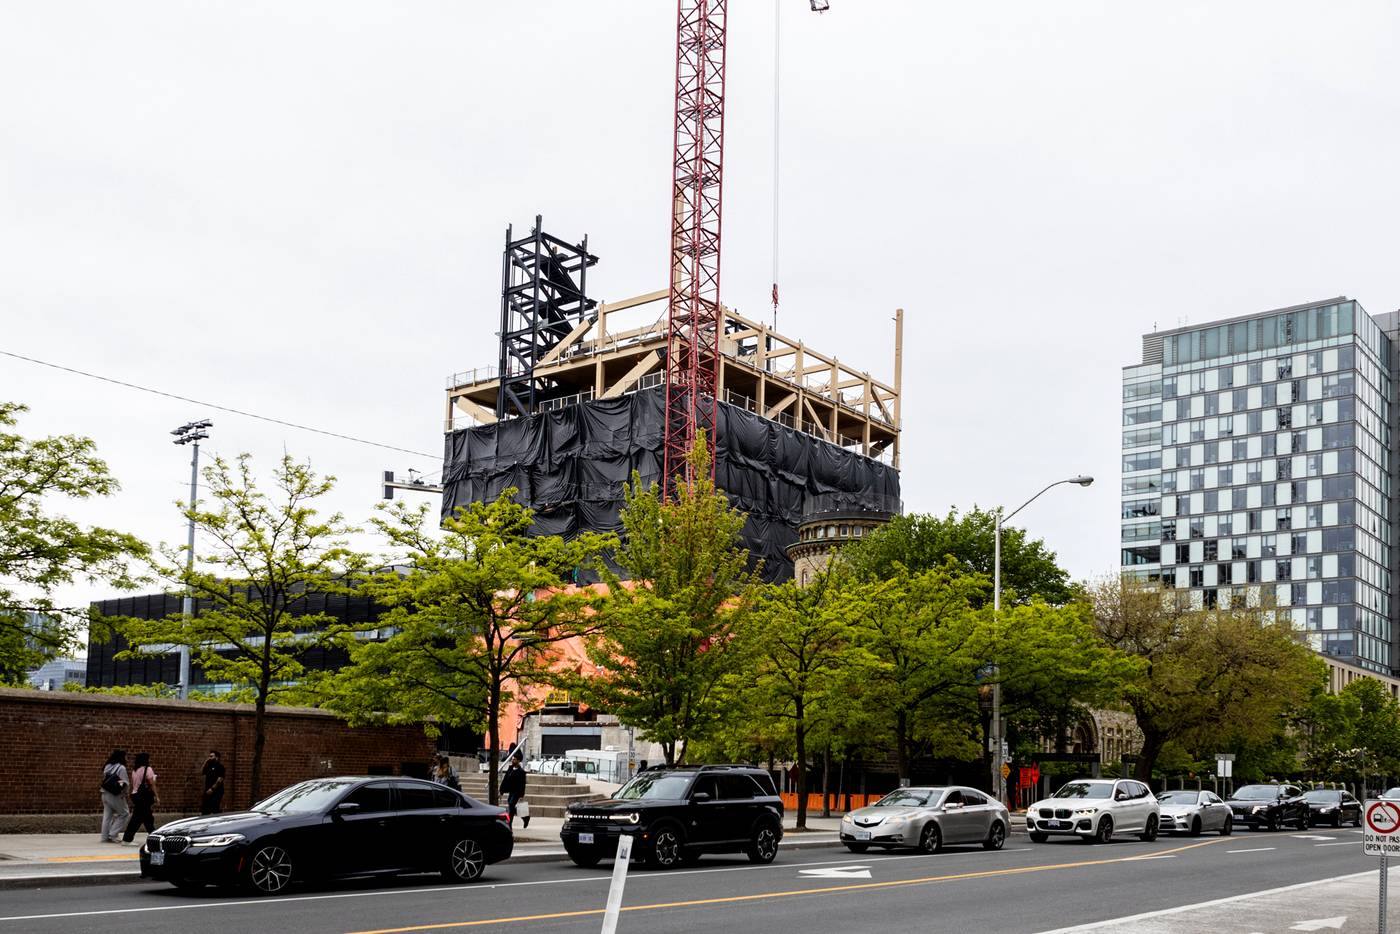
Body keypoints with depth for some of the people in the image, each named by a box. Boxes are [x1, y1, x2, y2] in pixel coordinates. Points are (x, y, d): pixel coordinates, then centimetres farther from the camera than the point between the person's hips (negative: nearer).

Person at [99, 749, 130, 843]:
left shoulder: (107, 767, 10)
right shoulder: (121, 768, -13)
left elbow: (104, 779, 13)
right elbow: (125, 783, -13)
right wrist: (126, 793, 5)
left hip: (105, 793, 8)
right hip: (116, 796, -7)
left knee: (107, 815, 12)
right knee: (123, 813, 4)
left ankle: (105, 837, 13)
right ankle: (112, 834, 0)